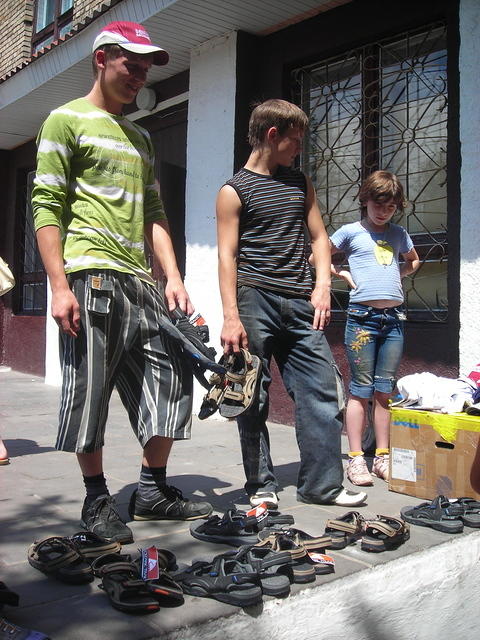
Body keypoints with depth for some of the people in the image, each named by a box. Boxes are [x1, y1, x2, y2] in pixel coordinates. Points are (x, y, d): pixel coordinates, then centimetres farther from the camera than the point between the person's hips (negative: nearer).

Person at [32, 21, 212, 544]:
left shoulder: (139, 137, 24)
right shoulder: (66, 120, 4)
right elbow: (47, 206, -5)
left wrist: (173, 276, 7)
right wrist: (59, 285, -15)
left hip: (140, 283, 7)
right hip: (91, 278, -7)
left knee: (173, 376, 5)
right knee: (88, 391, -2)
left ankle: (153, 490, 18)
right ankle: (97, 502, 14)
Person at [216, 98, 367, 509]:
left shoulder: (300, 183, 19)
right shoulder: (234, 191, 3)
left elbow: (319, 236, 17)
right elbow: (227, 256, -4)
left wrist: (323, 284, 1)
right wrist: (231, 317, -13)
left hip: (300, 304, 5)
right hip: (255, 301, -4)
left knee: (323, 390, 1)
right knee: (254, 398, 2)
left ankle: (322, 484, 11)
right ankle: (261, 486, 14)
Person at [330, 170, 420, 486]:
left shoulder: (399, 234, 16)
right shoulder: (351, 231, 5)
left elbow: (414, 261, 33)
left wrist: (399, 274, 14)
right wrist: (342, 273, 0)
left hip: (394, 318, 4)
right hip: (363, 316, -4)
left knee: (385, 391, 7)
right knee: (361, 390, -1)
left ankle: (383, 457, 15)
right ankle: (356, 459, 4)